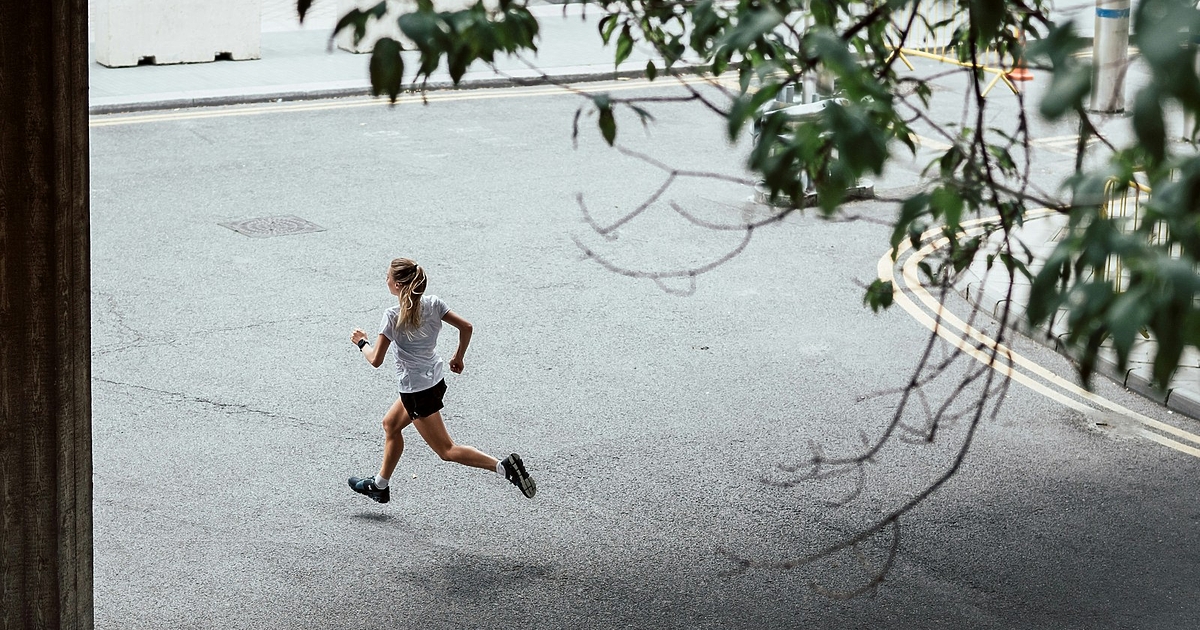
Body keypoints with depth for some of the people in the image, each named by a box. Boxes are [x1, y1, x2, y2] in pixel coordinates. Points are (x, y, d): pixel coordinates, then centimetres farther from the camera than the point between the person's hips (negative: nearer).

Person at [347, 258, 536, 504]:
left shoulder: (393, 317, -21)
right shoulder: (432, 303, -4)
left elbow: (375, 360, -19)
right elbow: (466, 327, -1)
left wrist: (361, 342, 1)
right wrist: (459, 357, 14)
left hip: (417, 390, -9)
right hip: (435, 380, 9)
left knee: (446, 450, -1)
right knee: (390, 424, 26)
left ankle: (504, 467, -16)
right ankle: (380, 485, 38)